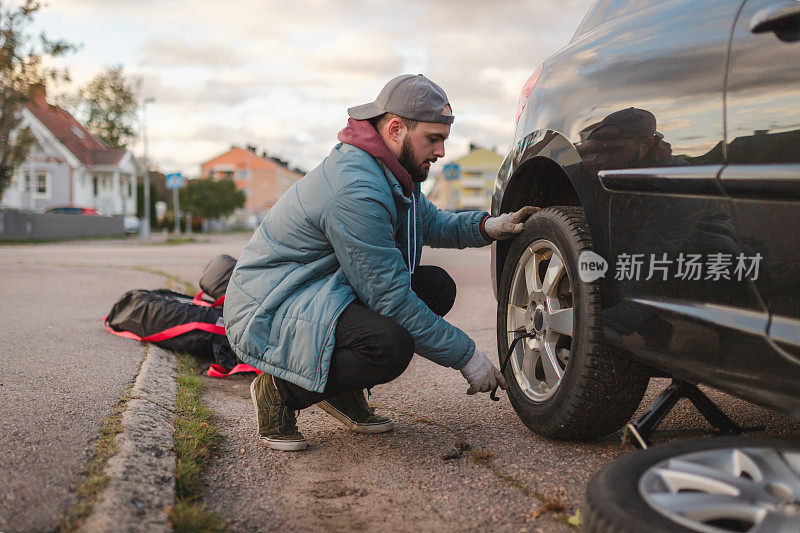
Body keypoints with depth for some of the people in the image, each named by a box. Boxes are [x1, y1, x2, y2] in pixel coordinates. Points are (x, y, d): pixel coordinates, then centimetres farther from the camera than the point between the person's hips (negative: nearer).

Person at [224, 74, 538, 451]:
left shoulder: (395, 173, 5)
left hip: (327, 291, 10)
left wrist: (488, 226, 2)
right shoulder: (355, 189, -26)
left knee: (437, 285, -1)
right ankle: (281, 389, -7)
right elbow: (391, 298, -25)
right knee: (390, 345, -33)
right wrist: (466, 355, -18)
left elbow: (432, 223, 22)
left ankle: (341, 389, 7)